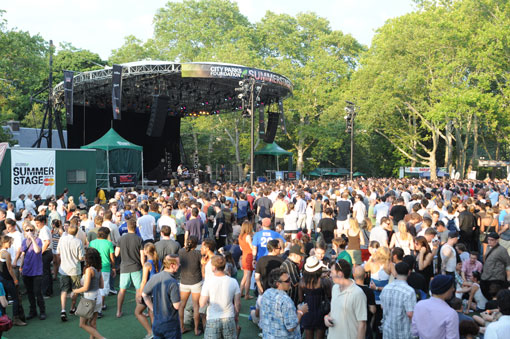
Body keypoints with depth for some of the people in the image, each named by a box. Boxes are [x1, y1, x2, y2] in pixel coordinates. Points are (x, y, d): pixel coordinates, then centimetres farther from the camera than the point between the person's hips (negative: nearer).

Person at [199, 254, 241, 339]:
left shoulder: (208, 283, -13)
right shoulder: (233, 282, -6)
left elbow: (202, 304, -10)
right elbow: (237, 303, 0)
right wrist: (236, 316, 16)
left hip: (213, 320, -2)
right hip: (229, 319, 2)